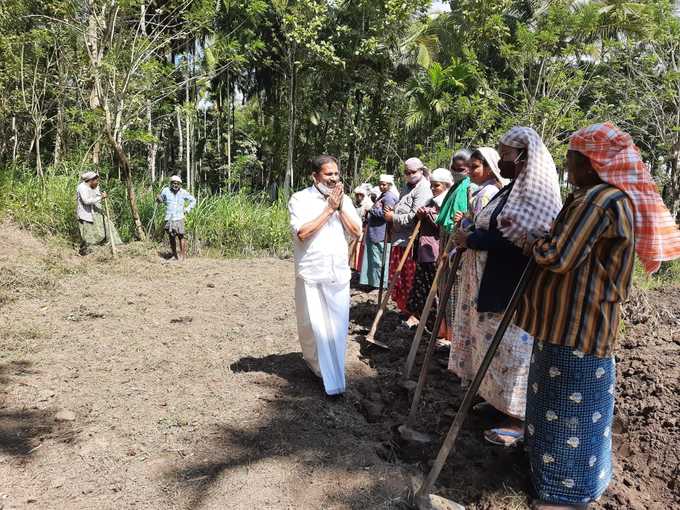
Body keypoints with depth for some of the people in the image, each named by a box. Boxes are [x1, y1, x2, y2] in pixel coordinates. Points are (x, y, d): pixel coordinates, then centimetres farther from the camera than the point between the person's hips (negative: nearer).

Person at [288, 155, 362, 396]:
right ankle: (314, 362, 31)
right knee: (312, 326, 3)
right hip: (312, 275, -3)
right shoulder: (300, 199, -4)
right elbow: (302, 233, -17)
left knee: (338, 327, 4)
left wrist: (340, 207, -6)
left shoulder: (344, 200, 10)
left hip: (339, 274, 4)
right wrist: (329, 208, -13)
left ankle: (333, 375, 18)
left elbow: (356, 232, 3)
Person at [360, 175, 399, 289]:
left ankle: (380, 284, 3)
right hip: (375, 233, 10)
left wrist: (371, 210, -11)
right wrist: (372, 210, 9)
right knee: (372, 258, 13)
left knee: (378, 259, -4)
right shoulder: (382, 195, 19)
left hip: (381, 234, -10)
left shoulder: (389, 197, -11)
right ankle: (373, 281, 21)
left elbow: (385, 213, -21)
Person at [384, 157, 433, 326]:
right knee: (397, 276, 14)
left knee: (410, 279, -3)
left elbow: (414, 217, -20)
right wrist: (391, 211, 10)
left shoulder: (423, 189, -12)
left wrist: (393, 217, -10)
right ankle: (404, 307, 27)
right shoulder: (407, 187, 17)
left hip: (412, 242, -9)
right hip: (398, 239, 9)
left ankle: (414, 314, 8)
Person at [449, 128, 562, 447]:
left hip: (515, 290, -9)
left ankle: (518, 420, 10)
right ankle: (496, 398, 32)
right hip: (493, 286, 9)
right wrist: (472, 235, 0)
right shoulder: (513, 189, 14)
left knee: (512, 350, -1)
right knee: (496, 346, 17)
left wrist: (471, 239, -17)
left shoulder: (537, 193, -16)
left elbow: (515, 240, -24)